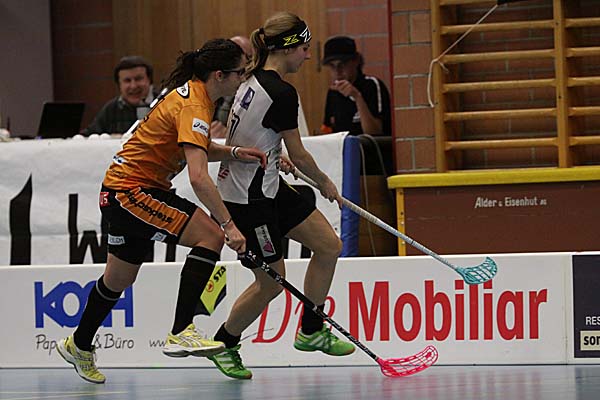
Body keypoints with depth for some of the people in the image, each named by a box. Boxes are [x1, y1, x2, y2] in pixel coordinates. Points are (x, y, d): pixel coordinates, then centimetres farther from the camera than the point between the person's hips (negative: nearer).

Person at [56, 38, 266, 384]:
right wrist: (228, 224, -34)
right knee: (211, 236, -22)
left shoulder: (194, 94, 6)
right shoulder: (193, 106, -25)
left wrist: (233, 153, 3)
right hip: (130, 191, -10)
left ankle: (79, 345, 43)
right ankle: (181, 333, -24)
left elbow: (196, 149, 20)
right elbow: (198, 177, -34)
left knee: (119, 280, 24)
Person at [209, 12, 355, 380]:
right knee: (272, 283, 2)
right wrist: (325, 183, 4)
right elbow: (299, 156, -13)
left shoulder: (254, 80, 5)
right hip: (249, 198, -10)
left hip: (269, 188, 10)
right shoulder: (281, 93, -23)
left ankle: (311, 332, 21)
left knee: (329, 245, 9)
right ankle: (223, 344, 22)